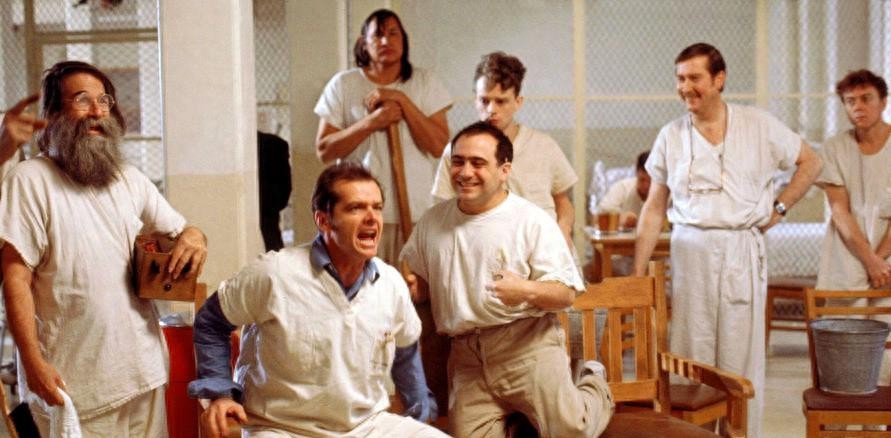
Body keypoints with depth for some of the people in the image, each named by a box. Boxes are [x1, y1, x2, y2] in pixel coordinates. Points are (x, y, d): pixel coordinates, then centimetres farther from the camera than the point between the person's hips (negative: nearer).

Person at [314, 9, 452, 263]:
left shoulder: (425, 83, 6)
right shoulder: (343, 85, 5)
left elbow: (438, 146, -4)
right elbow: (323, 152, -1)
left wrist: (402, 100, -10)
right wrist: (371, 122, -12)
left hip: (416, 212, 1)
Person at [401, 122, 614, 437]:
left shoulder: (533, 221, -2)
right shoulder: (433, 221, 12)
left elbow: (566, 294, -4)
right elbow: (421, 283, 22)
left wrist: (527, 290, -25)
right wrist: (410, 286, -2)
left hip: (527, 343, -4)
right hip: (466, 354, 4)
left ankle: (594, 386, 19)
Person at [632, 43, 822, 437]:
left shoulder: (759, 126, 1)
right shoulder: (671, 136, 4)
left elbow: (810, 162, 14)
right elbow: (654, 209, 7)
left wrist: (779, 206, 1)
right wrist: (637, 274, 4)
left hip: (742, 248, -1)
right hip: (691, 249, 1)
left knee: (741, 355, 3)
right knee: (692, 355, 4)